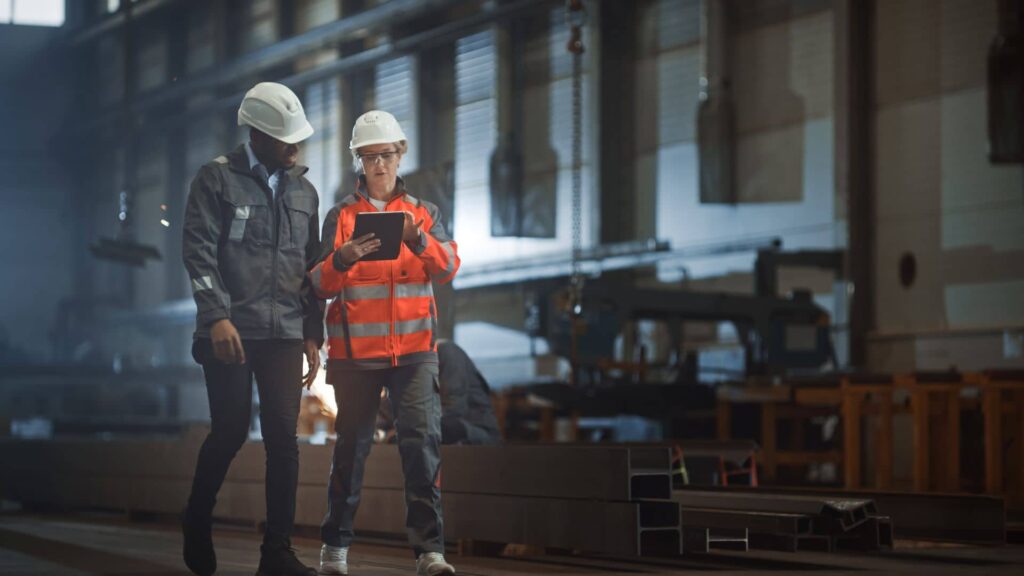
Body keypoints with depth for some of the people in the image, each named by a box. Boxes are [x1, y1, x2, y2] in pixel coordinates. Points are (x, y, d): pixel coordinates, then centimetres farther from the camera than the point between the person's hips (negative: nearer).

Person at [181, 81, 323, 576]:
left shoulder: (304, 192, 16)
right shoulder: (217, 179, 0)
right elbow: (199, 252, -7)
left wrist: (313, 335, 12)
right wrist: (218, 317, -17)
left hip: (284, 333, 4)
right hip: (231, 331, -4)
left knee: (283, 438, -2)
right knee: (230, 433, -1)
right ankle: (196, 525, 24)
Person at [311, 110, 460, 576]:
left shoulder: (423, 213, 11)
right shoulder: (342, 215, 8)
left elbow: (448, 268, -4)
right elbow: (321, 285, 0)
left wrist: (419, 241, -23)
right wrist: (342, 260, -21)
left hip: (414, 349, 0)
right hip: (355, 350, 0)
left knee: (422, 439, -11)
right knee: (351, 445, 4)